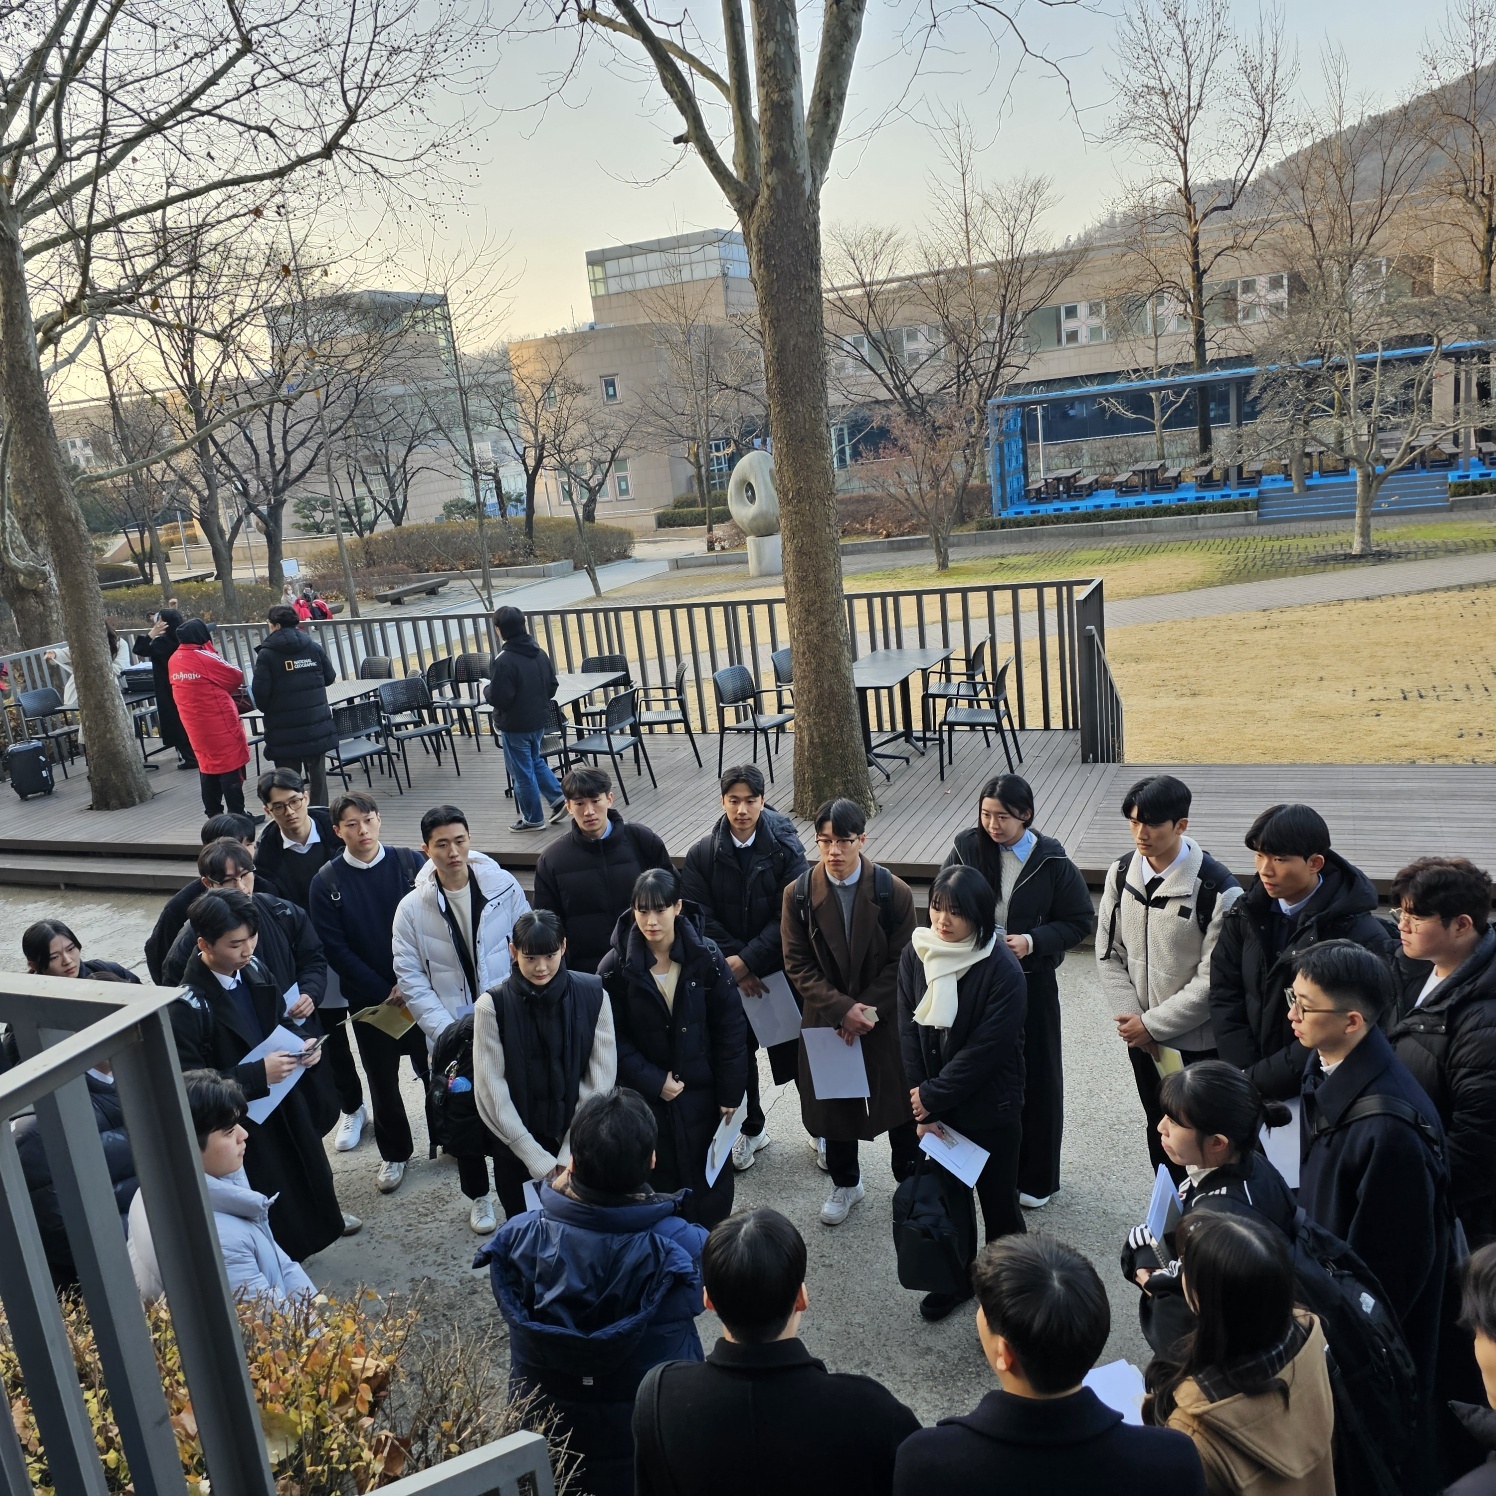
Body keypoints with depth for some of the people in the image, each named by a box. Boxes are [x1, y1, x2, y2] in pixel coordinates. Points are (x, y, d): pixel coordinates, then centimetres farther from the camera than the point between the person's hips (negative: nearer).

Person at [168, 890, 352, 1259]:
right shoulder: (188, 1006, -28)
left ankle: (324, 1218, 55)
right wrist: (258, 1074, -32)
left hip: (285, 1095, 7)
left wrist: (301, 1042, -9)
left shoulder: (252, 970, -8)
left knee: (308, 1162, 27)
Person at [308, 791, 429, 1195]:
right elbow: (336, 949, -7)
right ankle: (394, 1152, 32)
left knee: (433, 1067, 9)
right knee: (382, 1079, 13)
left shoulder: (410, 863, -6)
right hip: (367, 998, 0)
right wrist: (384, 992, -11)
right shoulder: (326, 882, -6)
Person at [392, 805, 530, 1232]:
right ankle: (477, 1196, 36)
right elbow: (410, 978, -6)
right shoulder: (412, 908, -7)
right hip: (451, 1033, 0)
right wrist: (447, 1028, -14)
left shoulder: (503, 886, -8)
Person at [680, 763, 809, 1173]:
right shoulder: (702, 855, -6)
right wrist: (735, 967, -15)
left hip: (783, 969, -2)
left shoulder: (786, 847, -11)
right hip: (730, 975, 2)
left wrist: (748, 960, -18)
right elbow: (702, 920, -7)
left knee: (797, 1051, 8)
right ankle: (750, 1129, 35)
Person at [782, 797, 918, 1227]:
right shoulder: (799, 894, -10)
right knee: (833, 1104, 15)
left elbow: (902, 962, -8)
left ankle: (910, 1181, 35)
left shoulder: (894, 892, -13)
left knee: (898, 1100, 11)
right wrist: (842, 1009, -19)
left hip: (885, 1018, -1)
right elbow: (797, 965, -9)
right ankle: (845, 1183, 38)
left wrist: (868, 1009, -17)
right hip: (826, 1020, 1)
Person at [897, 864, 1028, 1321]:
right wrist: (923, 1105, -10)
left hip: (990, 1108, -4)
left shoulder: (1002, 970, -22)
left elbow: (986, 1048, -21)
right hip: (937, 1104, 4)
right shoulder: (916, 954, -8)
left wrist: (933, 1096, -16)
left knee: (998, 1200, 11)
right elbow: (909, 1030, -6)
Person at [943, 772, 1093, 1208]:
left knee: (1035, 1078, 9)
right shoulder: (967, 848, -6)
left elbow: (1079, 921, -5)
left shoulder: (1051, 861, -11)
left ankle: (1035, 1177, 27)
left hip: (1032, 983, -2)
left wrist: (1033, 941, -19)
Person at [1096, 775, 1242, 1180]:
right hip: (1141, 1039, 5)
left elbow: (1213, 980, -19)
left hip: (1198, 1043, -5)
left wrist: (1151, 1024, -15)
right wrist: (1131, 1018, -8)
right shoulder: (1122, 875, -3)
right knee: (1160, 1132, 21)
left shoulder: (1217, 889, -21)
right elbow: (1108, 954, 3)